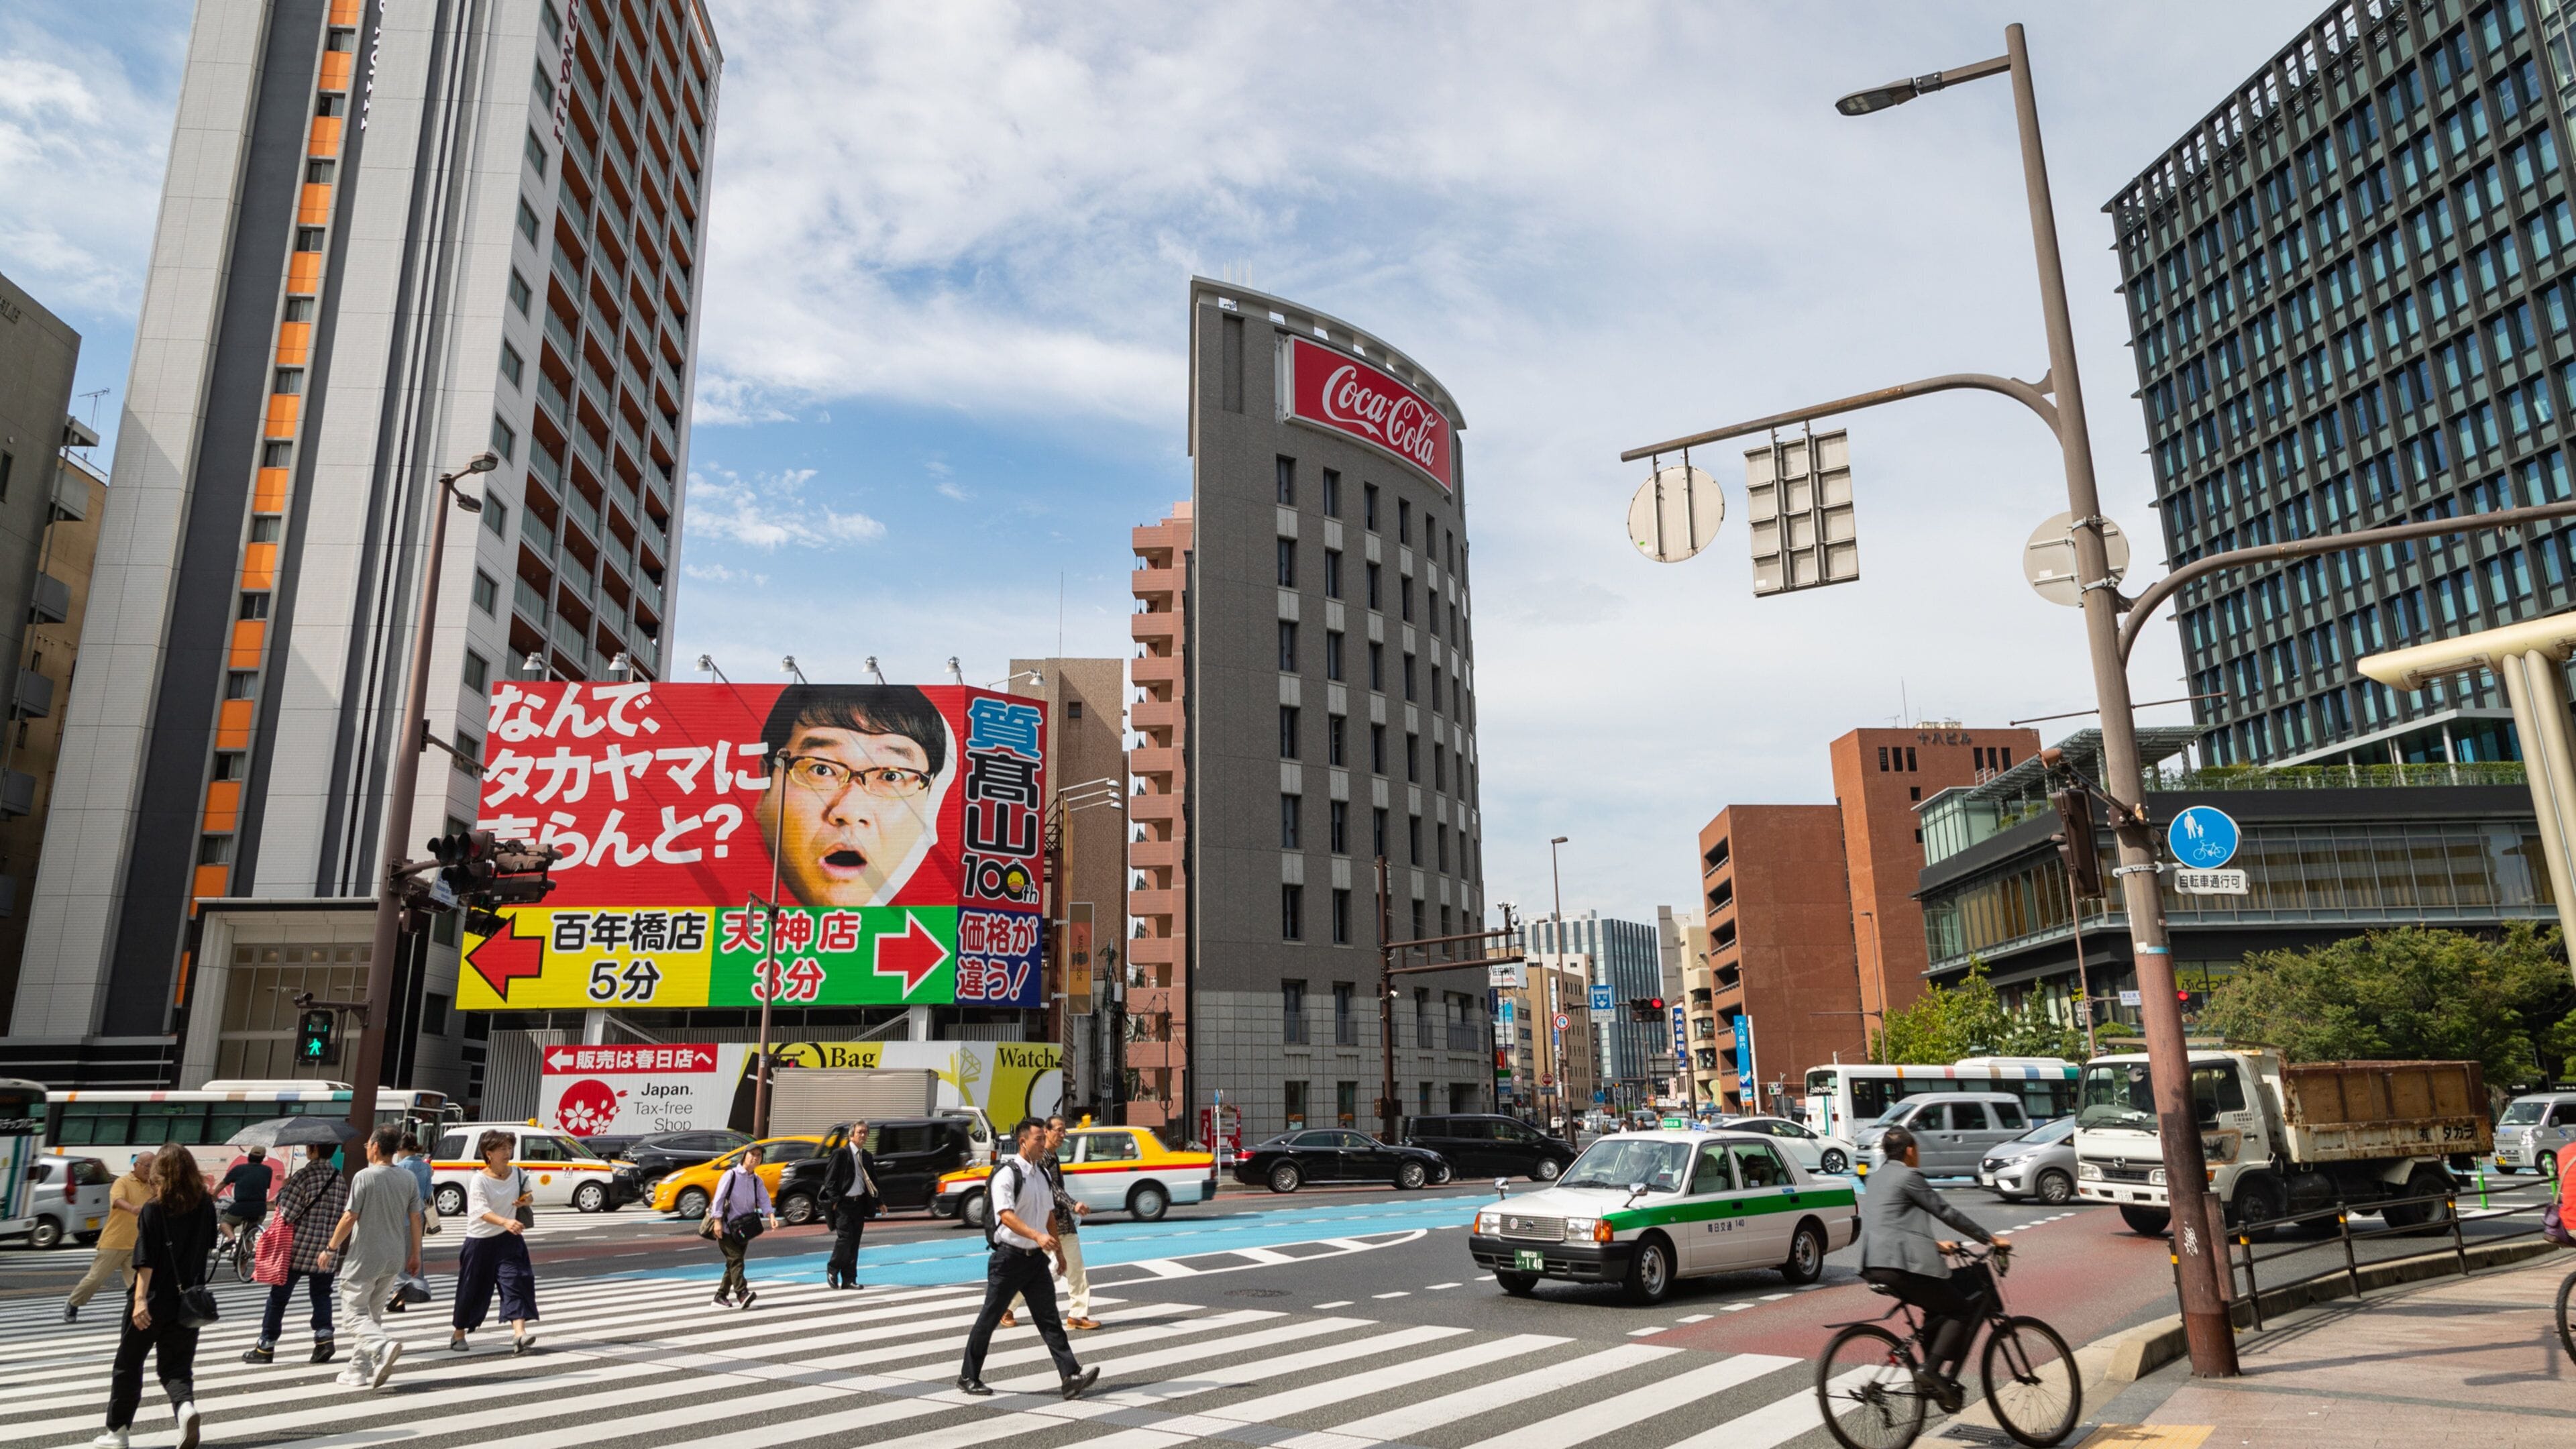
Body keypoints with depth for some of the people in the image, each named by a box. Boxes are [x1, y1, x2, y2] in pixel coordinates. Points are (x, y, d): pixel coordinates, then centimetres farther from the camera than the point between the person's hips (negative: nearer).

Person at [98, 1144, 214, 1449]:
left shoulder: (153, 1210, -12)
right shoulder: (205, 1206, 0)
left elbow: (146, 1260, -17)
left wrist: (140, 1300, -19)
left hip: (154, 1301, -3)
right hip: (189, 1301, 3)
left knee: (129, 1364, 15)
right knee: (176, 1366, 9)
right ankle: (186, 1406, -19)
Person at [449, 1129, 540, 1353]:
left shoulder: (517, 1174, 1)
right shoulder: (479, 1180, -14)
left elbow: (529, 1194, 19)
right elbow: (482, 1211, -28)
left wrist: (526, 1199, -7)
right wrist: (506, 1222, -45)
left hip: (508, 1239, 3)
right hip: (480, 1241, -3)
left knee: (516, 1280, -14)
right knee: (472, 1289, 9)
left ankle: (519, 1333, -20)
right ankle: (458, 1333, 33)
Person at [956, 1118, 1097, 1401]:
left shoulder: (1043, 1174, 10)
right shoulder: (1007, 1174, -14)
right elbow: (1006, 1215, -25)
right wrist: (1037, 1236, -35)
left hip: (1036, 1258, 6)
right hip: (1009, 1257, -6)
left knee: (1049, 1318, 1)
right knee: (990, 1319, 5)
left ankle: (1071, 1377, -6)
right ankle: (968, 1378, 19)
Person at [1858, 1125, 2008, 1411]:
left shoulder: (1876, 1178, 22)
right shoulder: (1908, 1176, -4)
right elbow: (1946, 1213, -3)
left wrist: (1935, 1245, 34)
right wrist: (1991, 1239, 5)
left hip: (1874, 1266, 9)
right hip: (1901, 1263, -9)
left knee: (1938, 1309, 22)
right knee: (1960, 1309, 2)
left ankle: (1934, 1376, 17)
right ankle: (1937, 1372, -9)